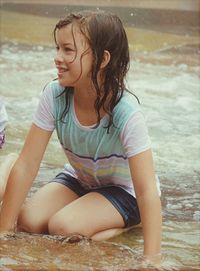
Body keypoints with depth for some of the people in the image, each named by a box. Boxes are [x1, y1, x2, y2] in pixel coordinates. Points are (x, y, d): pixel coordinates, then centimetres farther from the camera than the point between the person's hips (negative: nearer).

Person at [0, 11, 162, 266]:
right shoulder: (54, 95, -22)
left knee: (63, 227, -29)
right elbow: (26, 166, -19)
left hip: (124, 190, -5)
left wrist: (151, 261, -41)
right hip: (79, 179, 5)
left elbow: (147, 191, -34)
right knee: (28, 221, -20)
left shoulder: (126, 113, -32)